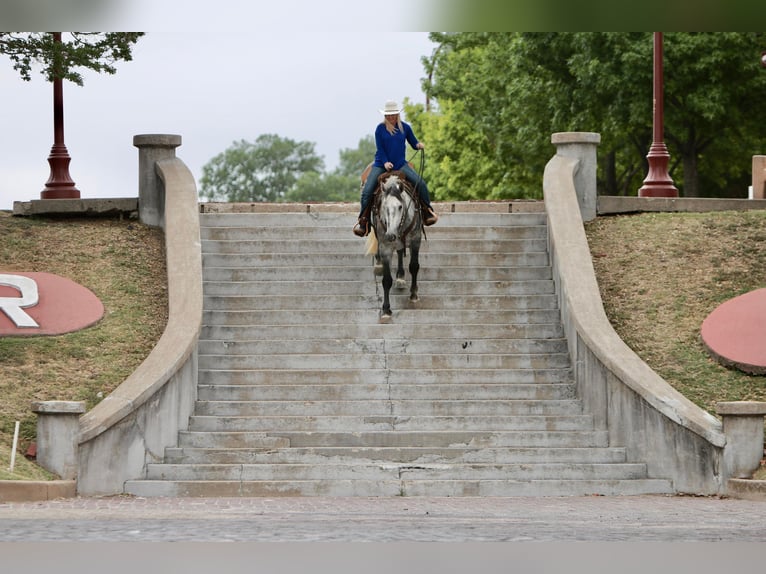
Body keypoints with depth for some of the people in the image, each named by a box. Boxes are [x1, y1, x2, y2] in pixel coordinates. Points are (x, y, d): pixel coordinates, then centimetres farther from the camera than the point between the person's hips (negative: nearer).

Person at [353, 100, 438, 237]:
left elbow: (414, 143, 12)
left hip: (400, 164, 1)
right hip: (381, 165, -1)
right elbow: (380, 148, -2)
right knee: (367, 191, -15)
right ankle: (363, 221, -3)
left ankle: (427, 213, -2)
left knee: (421, 184, -18)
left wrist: (419, 145, -12)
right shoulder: (380, 129, 0)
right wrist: (385, 162, -16)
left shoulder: (405, 128, 6)